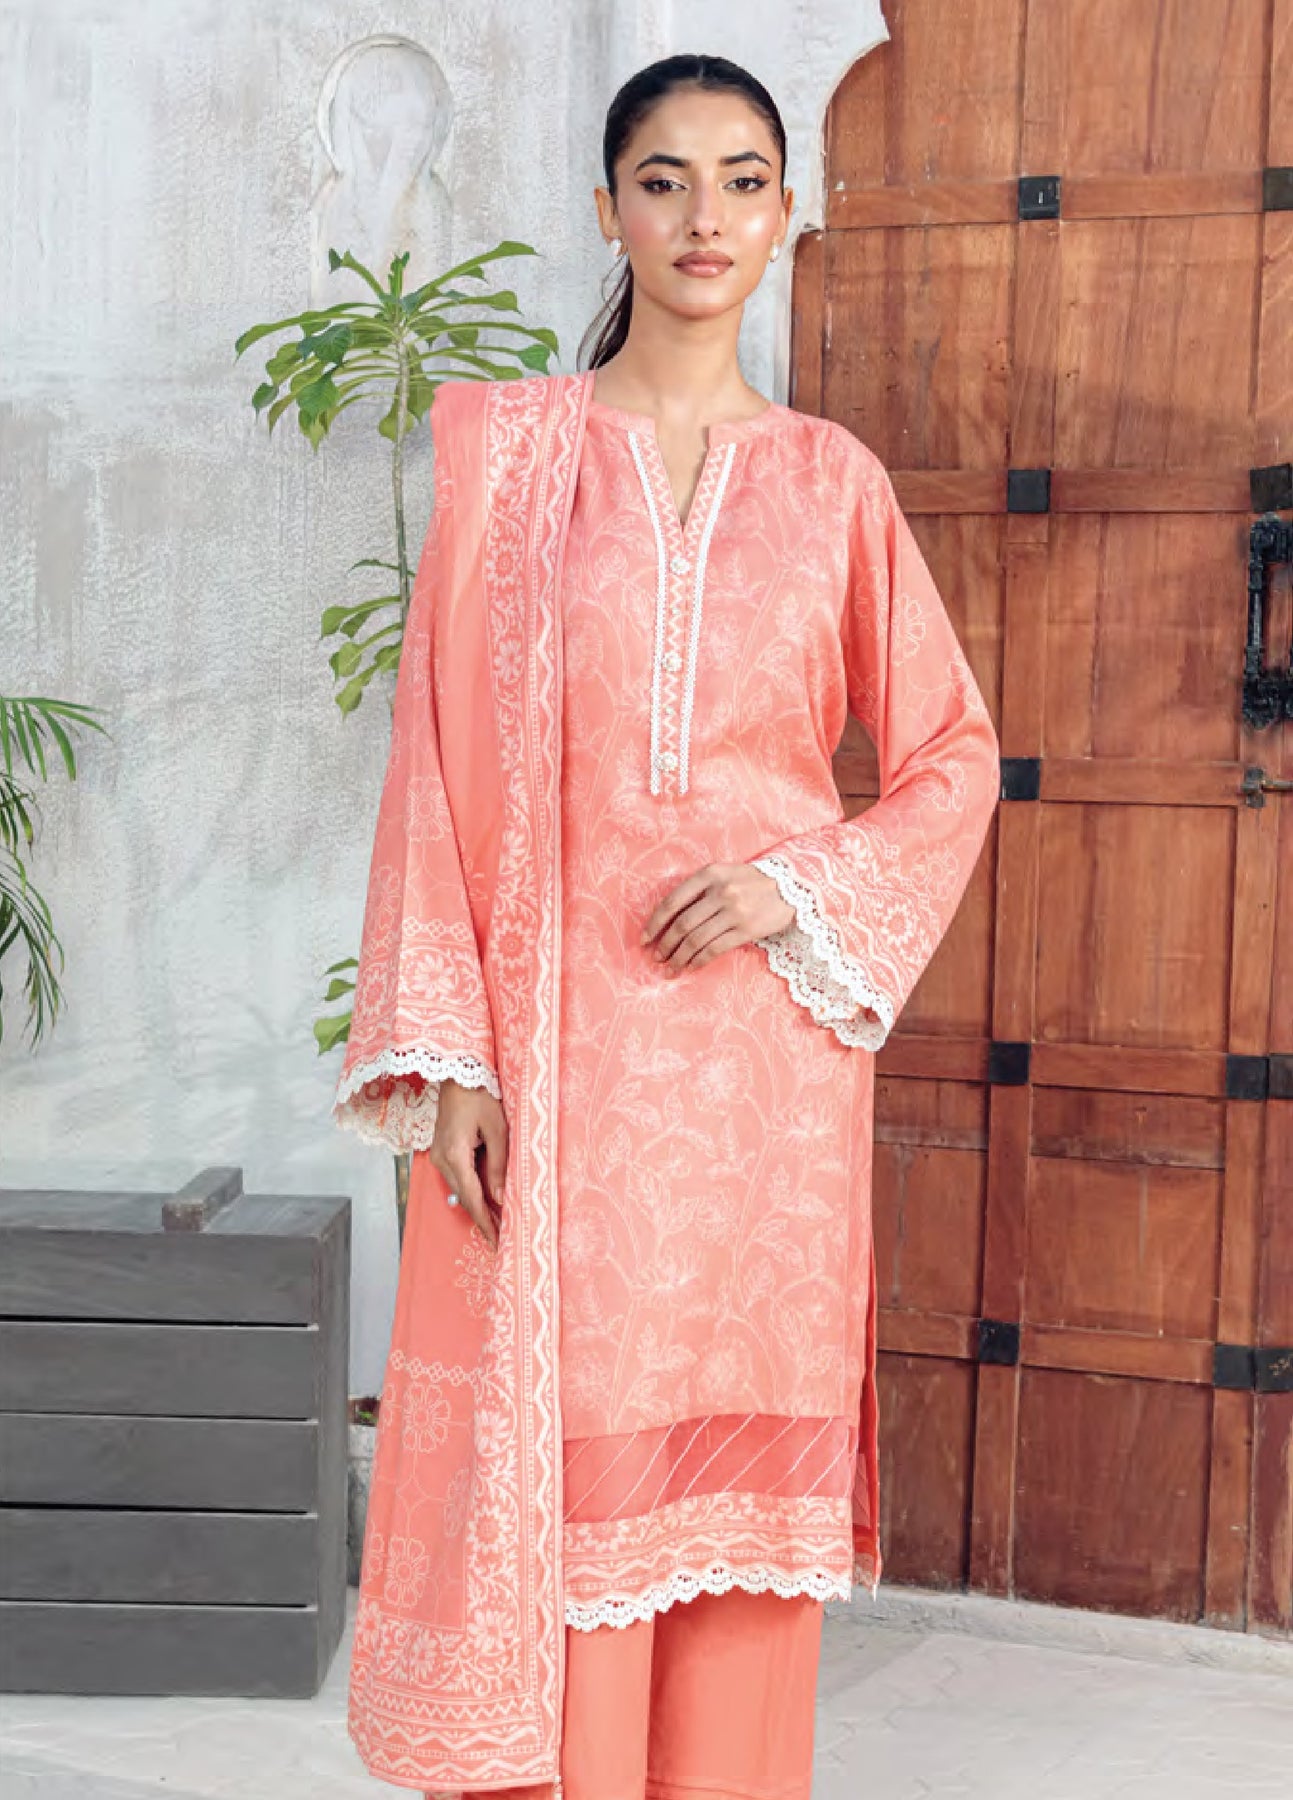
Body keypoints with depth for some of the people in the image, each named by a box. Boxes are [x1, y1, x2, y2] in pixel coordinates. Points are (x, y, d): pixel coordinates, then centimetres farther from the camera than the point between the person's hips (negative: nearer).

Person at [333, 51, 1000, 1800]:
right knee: (548, 1456, 0)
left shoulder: (833, 482, 8)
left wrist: (799, 881, -7)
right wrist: (444, 1051, -7)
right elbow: (438, 754, 0)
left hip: (767, 1037, 2)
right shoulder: (510, 446, 4)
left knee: (738, 1447, 8)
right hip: (558, 1045, -1)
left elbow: (952, 757, 11)